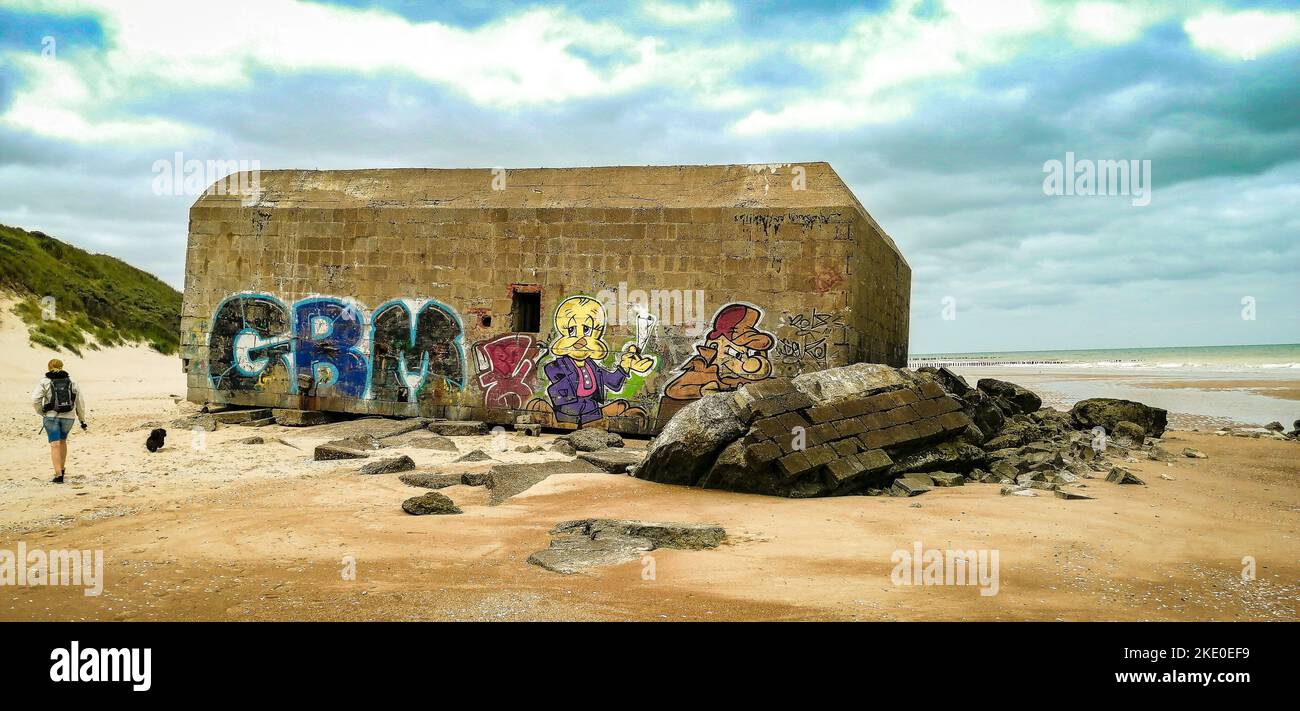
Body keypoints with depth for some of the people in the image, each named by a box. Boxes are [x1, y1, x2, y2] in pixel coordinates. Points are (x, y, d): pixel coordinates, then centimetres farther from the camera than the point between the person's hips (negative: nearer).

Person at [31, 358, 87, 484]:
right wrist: (82, 420, 16)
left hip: (51, 416, -3)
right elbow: (80, 402, 8)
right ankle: (62, 468, 29)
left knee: (55, 445, -3)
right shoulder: (72, 382, 8)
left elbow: (35, 399, -10)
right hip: (68, 417, 3)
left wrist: (41, 412, 7)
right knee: (63, 441, 23)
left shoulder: (44, 382, 0)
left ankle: (58, 474, -11)